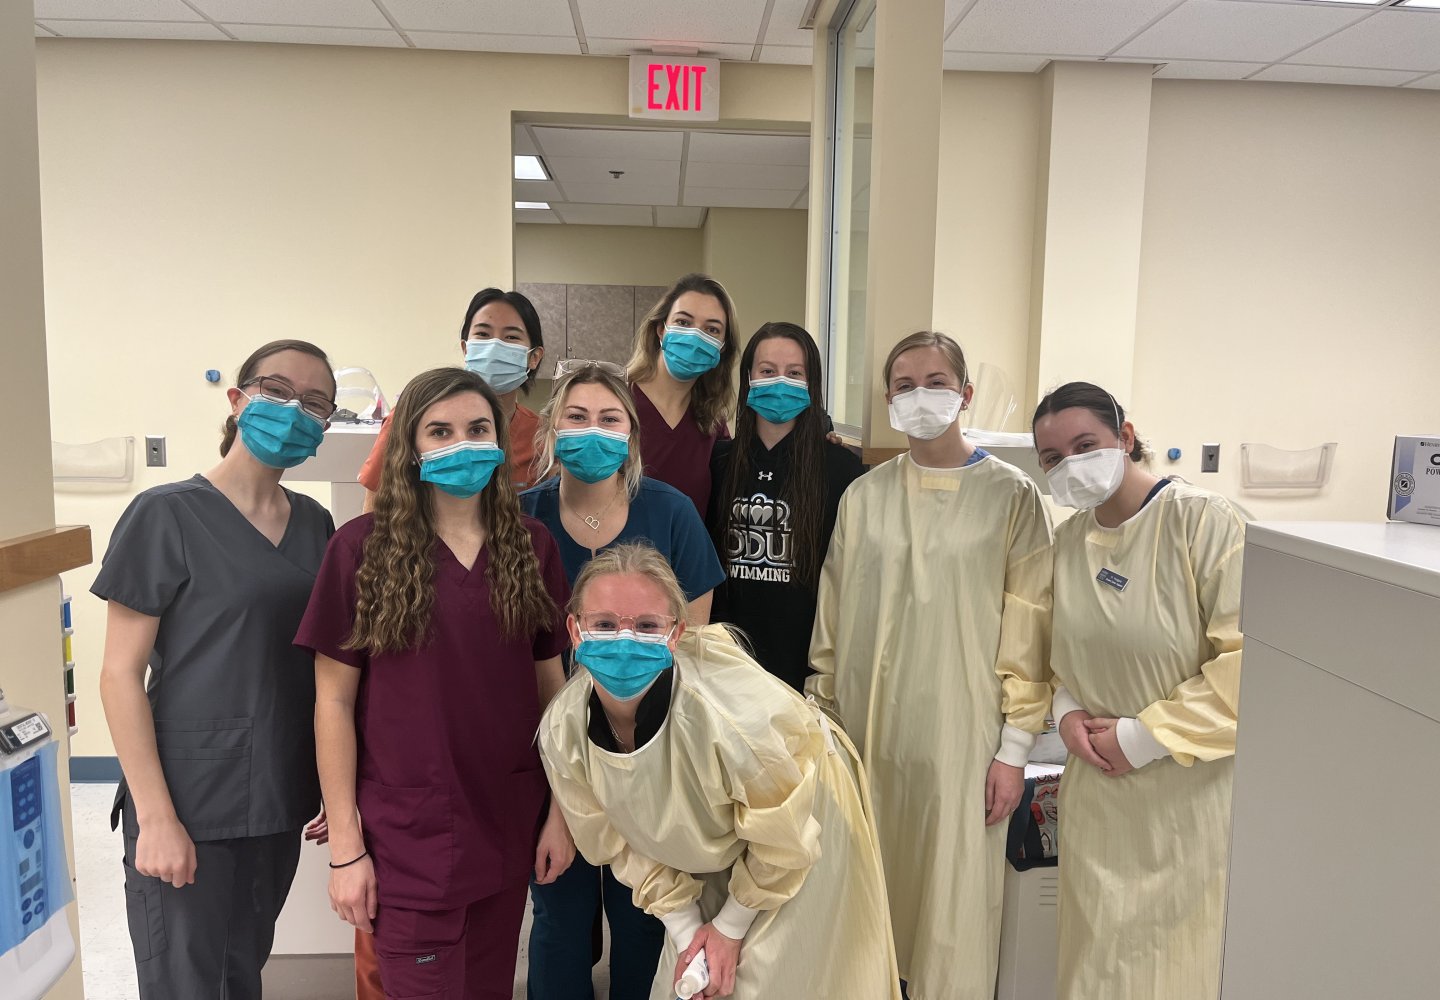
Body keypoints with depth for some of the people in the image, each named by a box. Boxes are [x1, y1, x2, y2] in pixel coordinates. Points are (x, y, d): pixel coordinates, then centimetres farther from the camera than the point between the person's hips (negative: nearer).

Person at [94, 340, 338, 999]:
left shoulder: (316, 525, 6)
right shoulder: (166, 515, -10)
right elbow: (121, 674, -10)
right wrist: (156, 816, -15)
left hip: (280, 801, 5)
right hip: (189, 805, -5)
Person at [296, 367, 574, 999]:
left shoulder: (532, 547, 1)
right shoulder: (362, 548, -8)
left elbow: (550, 685, 5)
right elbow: (334, 701, -6)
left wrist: (559, 812, 3)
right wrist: (344, 846, -7)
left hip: (507, 829, 4)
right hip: (407, 841, -3)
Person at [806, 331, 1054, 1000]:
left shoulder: (1010, 495, -3)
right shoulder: (863, 497, 6)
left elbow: (1028, 630, -4)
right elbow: (832, 622, 9)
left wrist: (1014, 748, -6)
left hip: (959, 740, -3)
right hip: (867, 736, 3)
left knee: (951, 911, 5)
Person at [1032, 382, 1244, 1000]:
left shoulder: (1205, 521, -14)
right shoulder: (1067, 540, 5)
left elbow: (1245, 659, -18)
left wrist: (1143, 737, -16)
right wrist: (1066, 711, -2)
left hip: (1188, 794, -5)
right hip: (1096, 794, 5)